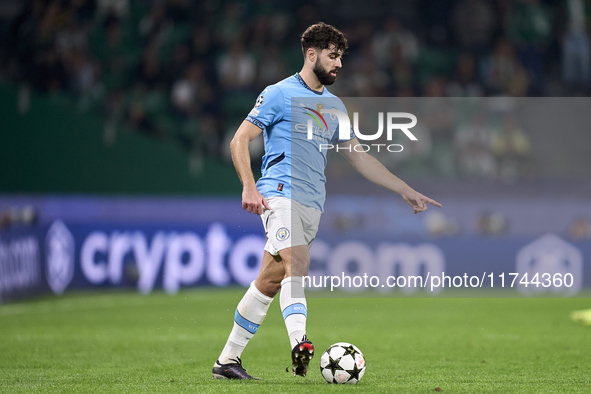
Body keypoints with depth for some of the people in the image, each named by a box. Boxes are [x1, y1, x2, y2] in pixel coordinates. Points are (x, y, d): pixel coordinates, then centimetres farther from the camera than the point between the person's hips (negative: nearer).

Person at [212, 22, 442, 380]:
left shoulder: (334, 105, 20)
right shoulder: (279, 94, 0)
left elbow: (359, 158, 23)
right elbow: (240, 140, -1)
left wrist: (406, 191, 18)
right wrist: (249, 188, -15)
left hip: (313, 204, 6)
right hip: (280, 193, -6)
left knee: (270, 282, 6)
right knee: (296, 263, -28)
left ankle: (228, 360, 11)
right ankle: (299, 344, -46)